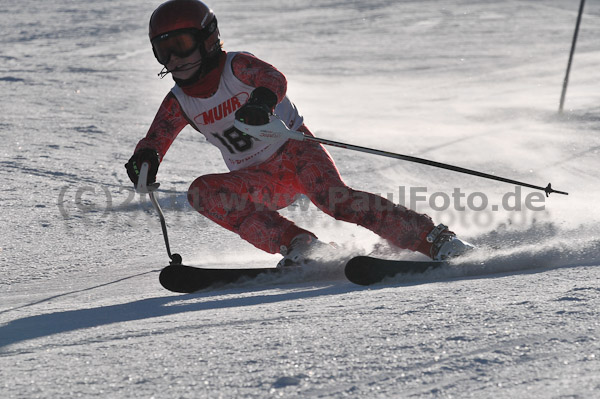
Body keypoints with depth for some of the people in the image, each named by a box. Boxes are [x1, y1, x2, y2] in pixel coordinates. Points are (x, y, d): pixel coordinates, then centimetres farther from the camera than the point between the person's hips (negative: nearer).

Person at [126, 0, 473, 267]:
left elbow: (275, 79, -30)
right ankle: (296, 243, -25)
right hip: (262, 182, 5)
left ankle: (434, 239, -29)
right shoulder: (179, 102, 4)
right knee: (203, 192, -21)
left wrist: (262, 100, -54)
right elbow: (156, 138, -2)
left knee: (336, 199, -31)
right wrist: (145, 159, -27)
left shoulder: (236, 66, -11)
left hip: (294, 149, -5)